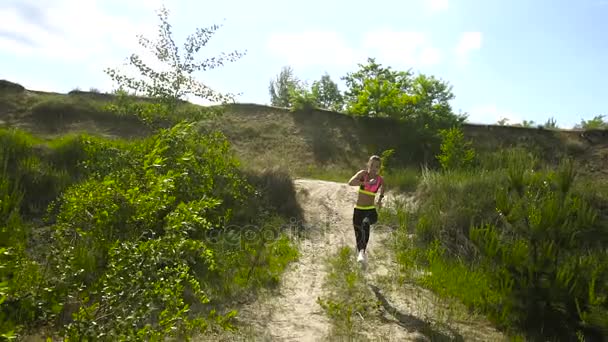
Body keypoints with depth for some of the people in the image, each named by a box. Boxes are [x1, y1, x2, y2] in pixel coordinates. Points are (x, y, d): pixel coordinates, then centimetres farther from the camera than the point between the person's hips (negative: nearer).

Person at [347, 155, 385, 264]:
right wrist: (366, 183, -34)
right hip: (358, 210, 0)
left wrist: (380, 199, 10)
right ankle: (360, 252, 32)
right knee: (358, 235, 6)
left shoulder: (380, 179, -1)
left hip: (371, 210, 0)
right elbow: (351, 182, -27)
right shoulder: (363, 174, -7)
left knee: (366, 223, -32)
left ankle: (363, 252, -34)